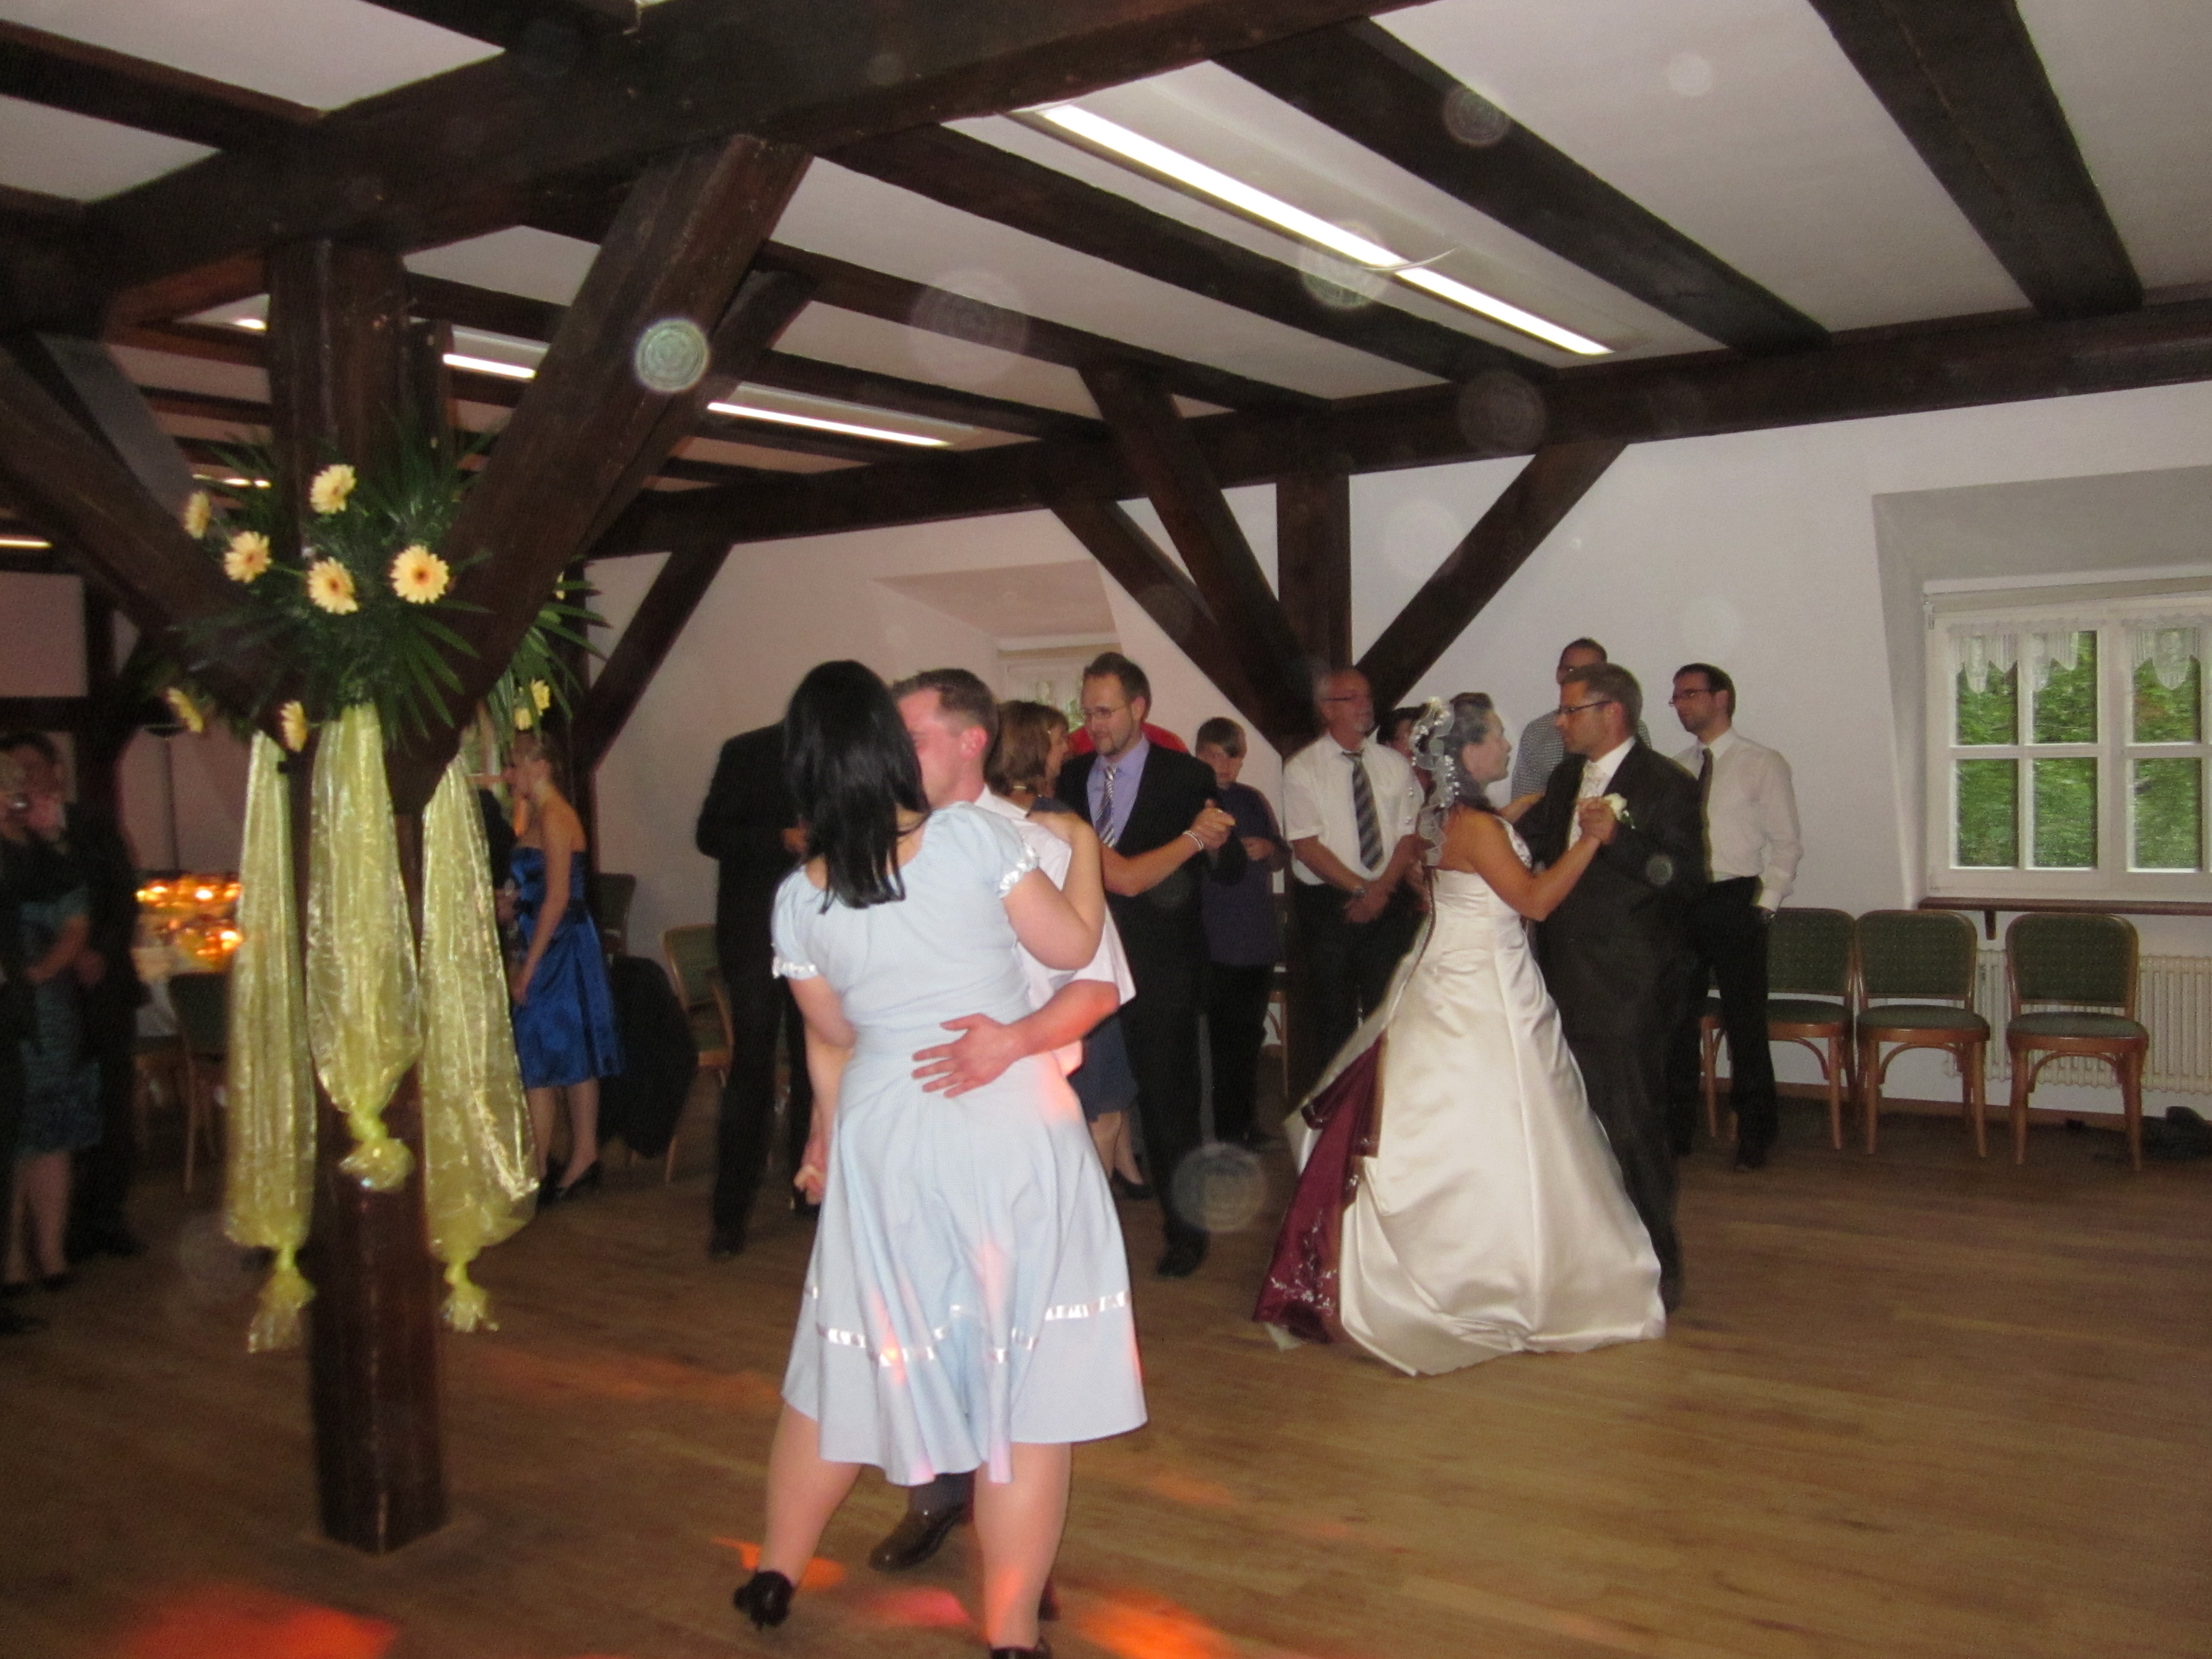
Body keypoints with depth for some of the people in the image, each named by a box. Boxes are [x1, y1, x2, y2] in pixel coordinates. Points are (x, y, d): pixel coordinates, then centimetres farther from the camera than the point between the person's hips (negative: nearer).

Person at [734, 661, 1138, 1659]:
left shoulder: (800, 897, -3)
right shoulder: (973, 835, -13)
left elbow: (831, 1037, 9)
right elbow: (1072, 948, -5)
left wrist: (827, 1136, 26)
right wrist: (1081, 842, 11)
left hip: (884, 1136, 3)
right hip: (1014, 1126, -3)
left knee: (850, 1357, 20)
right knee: (1026, 1381, 7)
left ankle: (775, 1575, 36)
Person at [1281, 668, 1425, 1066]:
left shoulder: (1394, 764, 7)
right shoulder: (1302, 769, -4)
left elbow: (1410, 835, 4)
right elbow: (1306, 846, -9)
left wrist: (1381, 890, -10)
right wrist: (1361, 889, -13)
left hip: (1390, 901, 3)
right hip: (1326, 903, -2)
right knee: (1334, 1015, 4)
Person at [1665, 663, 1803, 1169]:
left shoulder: (1764, 765, -1)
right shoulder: (1675, 769, 12)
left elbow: (1786, 843, -3)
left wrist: (1764, 905, -10)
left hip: (1735, 902, -4)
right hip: (1678, 903, 4)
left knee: (1744, 1019, 2)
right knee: (1676, 1019, 9)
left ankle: (1755, 1133, 16)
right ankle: (1676, 1128, 21)